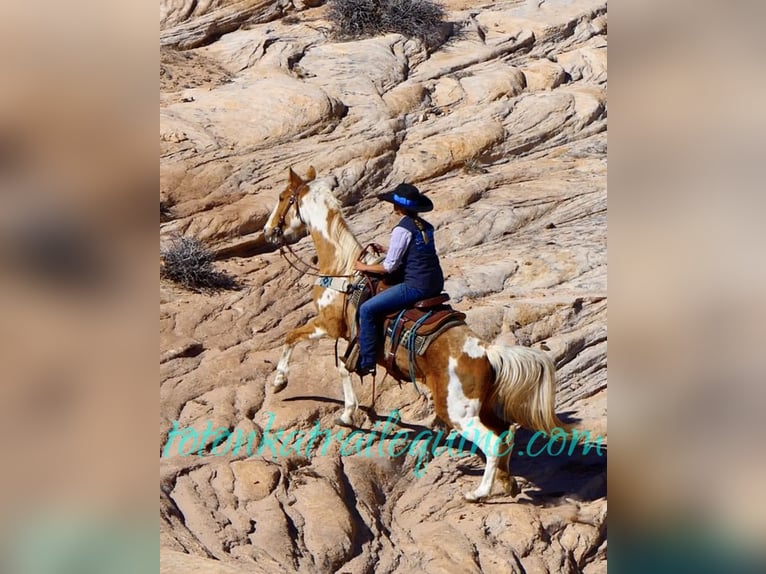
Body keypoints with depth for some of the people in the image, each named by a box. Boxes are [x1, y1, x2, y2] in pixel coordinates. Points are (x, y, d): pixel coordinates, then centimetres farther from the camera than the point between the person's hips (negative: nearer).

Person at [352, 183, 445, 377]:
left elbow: (390, 267, -12)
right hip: (436, 285, 9)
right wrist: (388, 251, 25)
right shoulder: (426, 226, 12)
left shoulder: (402, 229, -12)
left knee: (367, 309, -4)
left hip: (416, 286, -9)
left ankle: (366, 362, -2)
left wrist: (365, 267, 4)